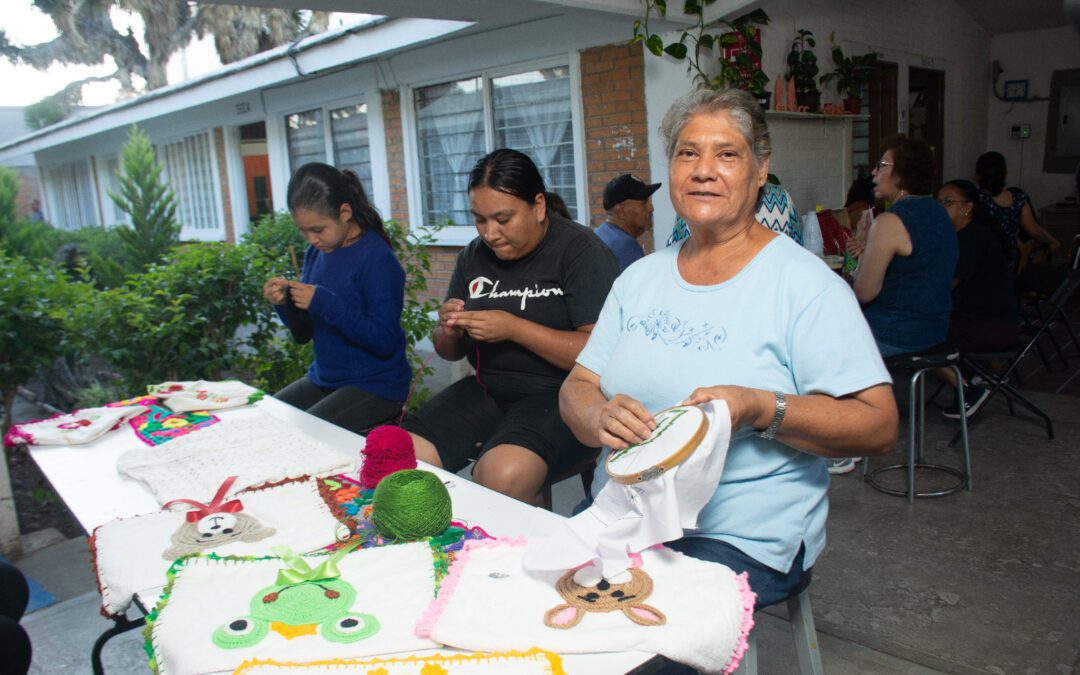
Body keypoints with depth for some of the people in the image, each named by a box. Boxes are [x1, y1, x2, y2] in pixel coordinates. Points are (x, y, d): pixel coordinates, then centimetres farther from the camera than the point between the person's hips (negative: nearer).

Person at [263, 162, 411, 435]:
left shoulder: (377, 259, -17)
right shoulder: (315, 253, 6)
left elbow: (384, 341, -22)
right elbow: (304, 333, 11)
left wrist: (324, 302, -27)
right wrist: (284, 303, -10)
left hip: (375, 385, -8)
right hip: (323, 379, 8)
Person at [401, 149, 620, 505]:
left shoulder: (581, 250, -7)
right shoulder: (473, 256, 13)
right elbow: (450, 352, 20)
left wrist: (514, 329, -19)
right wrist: (449, 331, -4)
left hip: (559, 395, -6)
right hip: (486, 391, 6)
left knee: (502, 475, -33)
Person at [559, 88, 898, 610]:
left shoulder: (806, 284, -6)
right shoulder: (640, 278, 11)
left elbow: (878, 426, -10)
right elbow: (577, 387, 8)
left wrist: (758, 409, -25)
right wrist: (601, 417, -16)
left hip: (739, 541, -5)